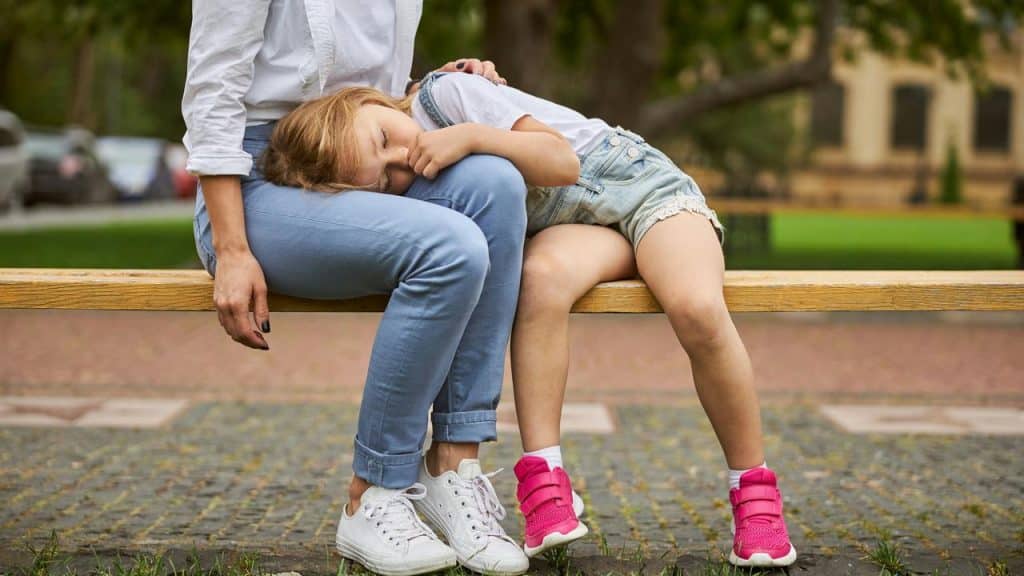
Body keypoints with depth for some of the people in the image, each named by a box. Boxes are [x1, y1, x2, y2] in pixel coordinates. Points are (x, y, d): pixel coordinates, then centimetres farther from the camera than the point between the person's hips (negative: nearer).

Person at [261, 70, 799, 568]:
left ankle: (752, 491, -12)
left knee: (697, 310, -31)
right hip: (575, 224, 2)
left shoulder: (445, 93, -21)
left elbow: (563, 160, -20)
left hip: (642, 181, -2)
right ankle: (545, 482, -31)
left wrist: (472, 136, -33)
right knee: (543, 277, -35)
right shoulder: (409, 193, -10)